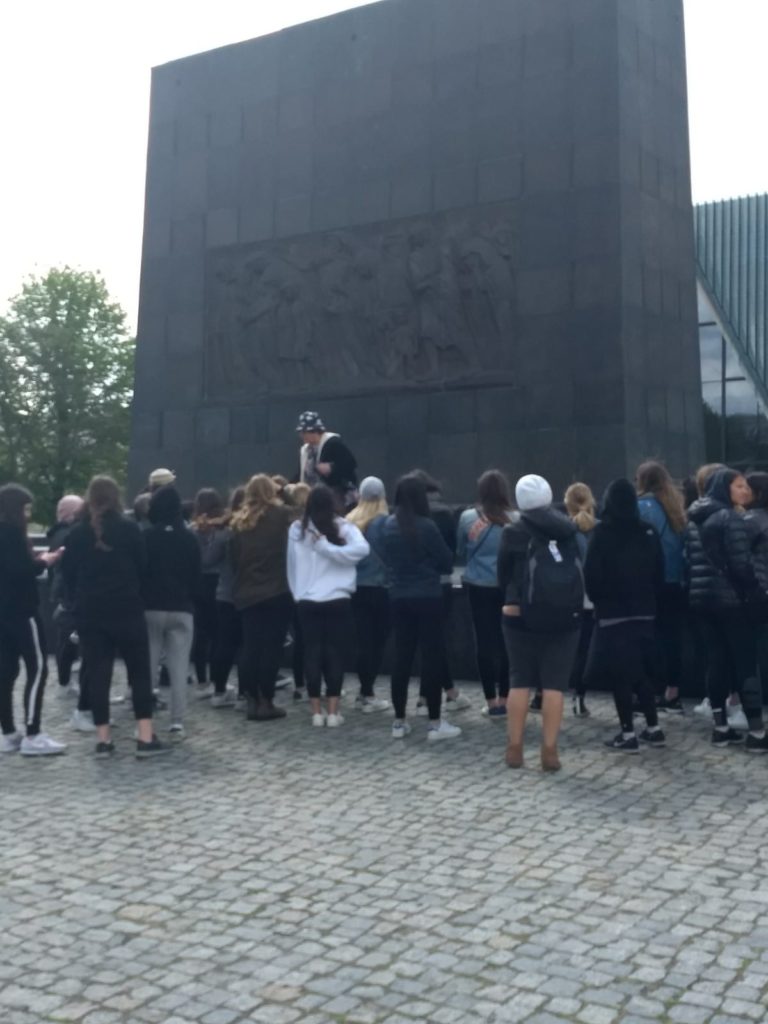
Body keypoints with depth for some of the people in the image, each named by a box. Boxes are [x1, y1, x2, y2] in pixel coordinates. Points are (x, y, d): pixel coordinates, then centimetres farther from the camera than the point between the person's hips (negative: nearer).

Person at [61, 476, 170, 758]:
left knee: (98, 674, 6)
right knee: (140, 672, 3)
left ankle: (103, 739, 7)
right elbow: (142, 568, 0)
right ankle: (146, 738, -1)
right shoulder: (129, 529, -6)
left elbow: (68, 574, 7)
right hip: (126, 610, -3)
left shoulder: (77, 533, 3)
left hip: (89, 613, 3)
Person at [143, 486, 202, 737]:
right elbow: (196, 576, 6)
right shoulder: (189, 539, 2)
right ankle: (177, 721, -2)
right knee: (179, 667, 2)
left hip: (151, 608, -1)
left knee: (148, 666, 7)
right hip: (181, 609, 1)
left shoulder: (146, 537, -5)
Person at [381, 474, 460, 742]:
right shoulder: (426, 526, -14)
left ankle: (399, 722, 15)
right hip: (427, 597, -5)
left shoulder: (389, 525, 3)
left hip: (399, 597, 5)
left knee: (402, 657, 10)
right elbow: (447, 561, -4)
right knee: (432, 656, 1)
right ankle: (435, 723, 3)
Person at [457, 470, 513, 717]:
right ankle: (503, 700, 12)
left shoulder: (467, 518, -4)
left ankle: (491, 701, 9)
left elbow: (460, 553, 9)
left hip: (478, 586, 1)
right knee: (505, 641, 8)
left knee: (484, 641, 6)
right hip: (507, 587, 0)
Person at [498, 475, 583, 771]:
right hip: (564, 615, 1)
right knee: (554, 684, 2)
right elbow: (580, 566, 7)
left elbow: (503, 572, 3)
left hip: (522, 615, -1)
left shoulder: (514, 530, -1)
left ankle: (514, 748, 11)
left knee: (520, 680, 9)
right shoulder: (567, 527, 6)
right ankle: (550, 751, 1)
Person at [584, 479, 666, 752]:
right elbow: (659, 572, 6)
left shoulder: (603, 532, -10)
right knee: (641, 671, 16)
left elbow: (592, 573, -10)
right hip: (644, 612, 5)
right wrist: (652, 602, 15)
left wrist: (597, 598, 7)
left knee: (619, 674, 1)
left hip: (613, 612, -5)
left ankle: (628, 734, 0)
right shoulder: (648, 531, 3)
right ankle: (653, 729, 18)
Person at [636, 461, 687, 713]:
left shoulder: (644, 506, -7)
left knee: (653, 638, -1)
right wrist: (680, 573, 12)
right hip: (677, 582, 6)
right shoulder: (675, 506, 12)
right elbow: (681, 544, 11)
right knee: (672, 636, 9)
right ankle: (672, 694, 14)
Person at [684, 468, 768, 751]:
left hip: (702, 598, 7)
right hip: (731, 599, -7)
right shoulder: (731, 517, -12)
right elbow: (742, 564, -17)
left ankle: (720, 727, 13)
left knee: (716, 660, 10)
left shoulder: (694, 521, 13)